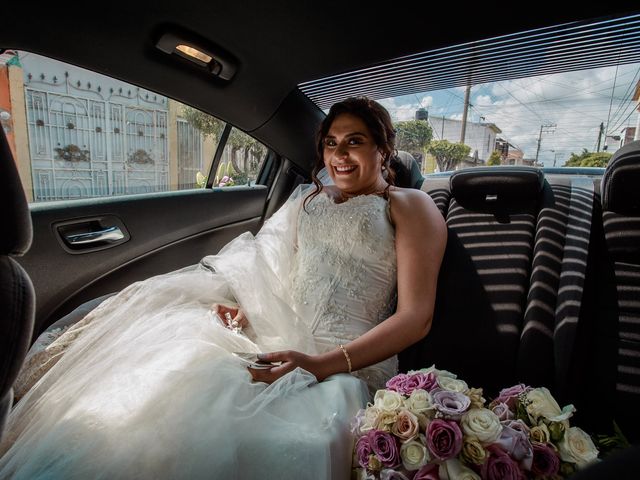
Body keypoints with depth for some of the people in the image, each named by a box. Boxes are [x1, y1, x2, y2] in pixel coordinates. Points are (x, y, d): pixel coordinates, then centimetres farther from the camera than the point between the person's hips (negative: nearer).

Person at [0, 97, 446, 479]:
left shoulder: (410, 206, 3)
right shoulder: (310, 198, 20)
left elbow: (416, 318, -6)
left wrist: (323, 365, -18)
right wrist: (247, 308, 0)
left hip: (343, 364, -5)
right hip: (271, 338, 6)